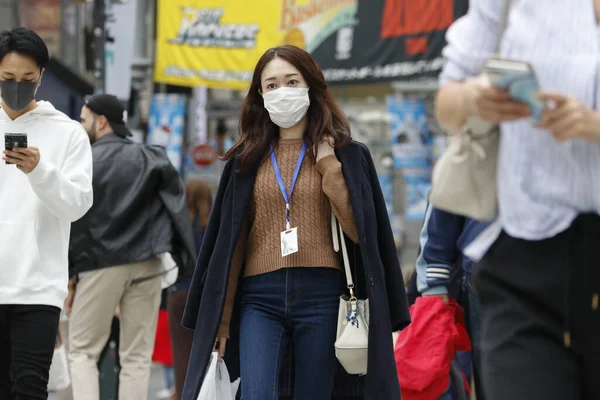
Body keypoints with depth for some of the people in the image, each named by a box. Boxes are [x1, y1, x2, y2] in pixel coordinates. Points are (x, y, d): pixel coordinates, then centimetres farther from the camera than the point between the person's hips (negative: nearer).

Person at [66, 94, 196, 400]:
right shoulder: (149, 158, 6)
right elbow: (176, 204, -2)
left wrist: (68, 275, 1)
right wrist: (187, 260, -3)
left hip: (98, 267, -2)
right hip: (146, 266, 2)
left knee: (82, 351, 8)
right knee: (136, 358, 7)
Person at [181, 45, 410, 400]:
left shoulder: (345, 154, 7)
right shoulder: (247, 159, 11)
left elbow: (360, 231, -4)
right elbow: (231, 243, 11)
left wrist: (329, 166, -6)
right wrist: (222, 319, 7)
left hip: (321, 295, -1)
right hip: (260, 297, 1)